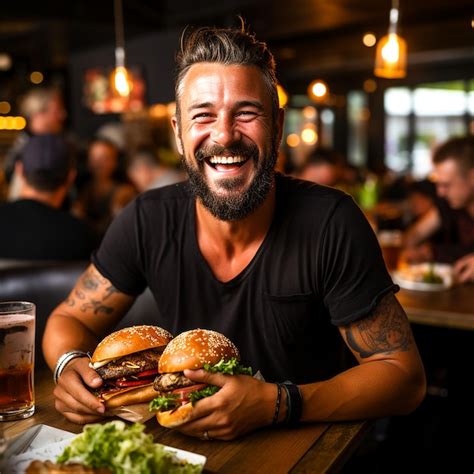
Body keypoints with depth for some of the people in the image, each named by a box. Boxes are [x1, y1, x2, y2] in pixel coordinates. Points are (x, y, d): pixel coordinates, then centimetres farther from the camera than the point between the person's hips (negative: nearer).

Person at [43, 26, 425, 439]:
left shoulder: (331, 223, -19)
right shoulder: (147, 221, -11)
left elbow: (405, 376, -15)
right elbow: (70, 320, 2)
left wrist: (276, 404, -29)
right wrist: (71, 365, -22)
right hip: (177, 439, 1)